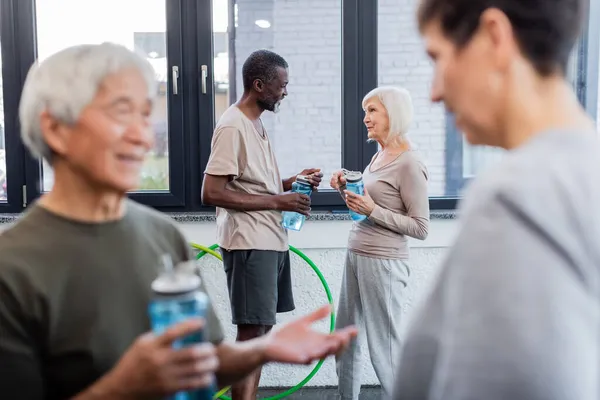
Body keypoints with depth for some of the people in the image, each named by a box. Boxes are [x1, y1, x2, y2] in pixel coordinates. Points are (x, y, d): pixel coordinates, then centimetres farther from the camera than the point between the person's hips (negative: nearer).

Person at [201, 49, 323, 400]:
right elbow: (212, 193, -21)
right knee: (251, 332, -4)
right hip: (250, 244, -9)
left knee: (262, 328, 15)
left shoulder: (257, 123, 14)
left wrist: (291, 183, 5)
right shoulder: (232, 126, -14)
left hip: (272, 240, 9)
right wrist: (278, 201, -19)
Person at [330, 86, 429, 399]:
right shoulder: (378, 156, 10)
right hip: (355, 256, 9)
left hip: (383, 263, -9)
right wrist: (347, 188, 4)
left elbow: (420, 228, -15)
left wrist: (372, 210, -20)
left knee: (384, 347, 1)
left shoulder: (409, 164, -14)